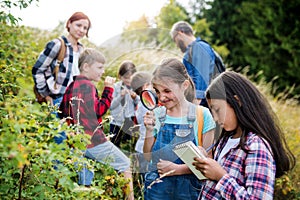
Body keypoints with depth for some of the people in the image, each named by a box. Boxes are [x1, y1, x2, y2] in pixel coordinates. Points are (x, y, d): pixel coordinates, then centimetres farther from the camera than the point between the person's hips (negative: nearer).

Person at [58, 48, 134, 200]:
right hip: (94, 140, -9)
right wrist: (108, 89, -13)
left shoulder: (71, 86, 14)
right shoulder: (87, 85, -12)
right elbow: (99, 110, -16)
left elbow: (62, 112, 18)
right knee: (125, 165, 2)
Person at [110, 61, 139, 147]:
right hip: (117, 123, -1)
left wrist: (135, 98, -17)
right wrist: (120, 96, -18)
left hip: (131, 123, 1)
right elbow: (110, 106, -9)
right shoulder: (116, 87, -4)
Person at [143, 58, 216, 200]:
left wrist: (178, 169, -17)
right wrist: (149, 130, -11)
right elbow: (148, 157, 2)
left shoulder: (202, 115, -8)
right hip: (157, 188, 2)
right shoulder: (156, 115, -1)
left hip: (188, 188, -2)